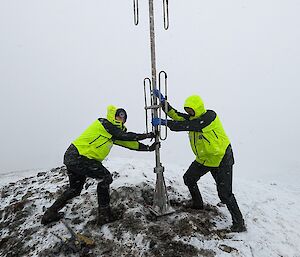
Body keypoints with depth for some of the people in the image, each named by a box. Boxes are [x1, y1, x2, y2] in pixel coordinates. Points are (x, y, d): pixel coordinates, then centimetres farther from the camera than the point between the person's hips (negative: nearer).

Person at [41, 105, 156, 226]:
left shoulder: (114, 132, 16)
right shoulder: (104, 123, -8)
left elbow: (127, 142, 13)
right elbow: (125, 136, -14)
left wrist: (148, 148, 11)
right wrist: (147, 135, -6)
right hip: (77, 158, -10)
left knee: (74, 189, 23)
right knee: (105, 178, -7)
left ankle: (50, 213, 36)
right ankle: (104, 214, 2)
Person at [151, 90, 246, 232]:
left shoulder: (210, 116, -25)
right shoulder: (191, 117, 1)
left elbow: (188, 126, -33)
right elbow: (176, 116, -8)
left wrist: (163, 122, -32)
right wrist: (163, 101, -14)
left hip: (220, 158, -8)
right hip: (203, 158, 8)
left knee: (225, 193, -5)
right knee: (189, 179, 15)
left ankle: (239, 222, 15)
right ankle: (197, 204, 37)